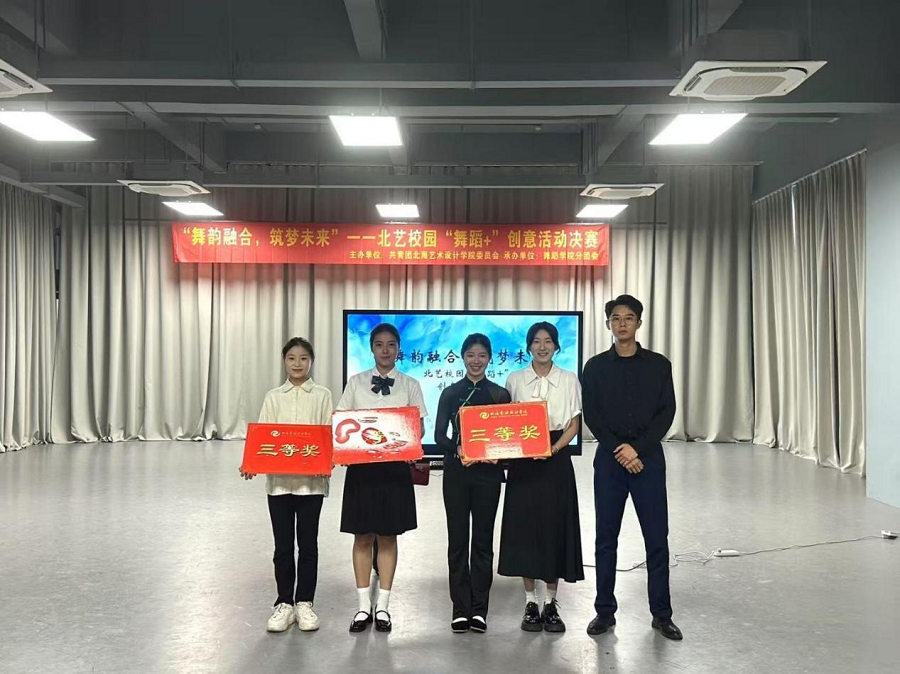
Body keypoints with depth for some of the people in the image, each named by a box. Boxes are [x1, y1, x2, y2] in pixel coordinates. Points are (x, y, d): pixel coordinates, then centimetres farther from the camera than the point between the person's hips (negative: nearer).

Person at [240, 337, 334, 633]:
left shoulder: (322, 396, 2)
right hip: (278, 480, 1)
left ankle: (304, 603, 19)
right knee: (283, 546, 7)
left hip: (311, 480, -1)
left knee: (308, 544, 7)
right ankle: (284, 603, 19)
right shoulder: (273, 397, 6)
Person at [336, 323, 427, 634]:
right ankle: (364, 605, 16)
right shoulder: (356, 383, 6)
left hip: (395, 465, 0)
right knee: (363, 536, 5)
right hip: (360, 464, 1)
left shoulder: (410, 385, 5)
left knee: (387, 536, 6)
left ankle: (382, 606, 15)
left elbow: (419, 427, 1)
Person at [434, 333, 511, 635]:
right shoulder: (450, 393, 7)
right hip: (456, 471, 0)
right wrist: (457, 449, -18)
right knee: (457, 539, 3)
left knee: (483, 539, 4)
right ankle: (460, 609, 10)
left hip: (488, 472, 0)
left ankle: (479, 609, 12)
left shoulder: (500, 394, 6)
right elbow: (439, 434, 1)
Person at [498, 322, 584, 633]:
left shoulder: (569, 379, 4)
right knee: (525, 527, 1)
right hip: (522, 461, 1)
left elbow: (574, 424, 2)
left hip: (556, 459, 0)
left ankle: (551, 603, 12)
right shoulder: (514, 380, 6)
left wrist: (554, 448, -14)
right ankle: (530, 602, 12)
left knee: (555, 527, 1)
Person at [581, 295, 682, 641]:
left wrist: (638, 449, -12)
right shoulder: (596, 367, 4)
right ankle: (605, 611, 15)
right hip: (609, 458, 0)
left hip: (648, 457, 0)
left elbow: (667, 413, -2)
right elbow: (591, 416, 0)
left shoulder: (659, 365, 4)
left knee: (657, 537, 2)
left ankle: (662, 614, 12)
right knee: (606, 537, 5)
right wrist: (619, 451, -11)